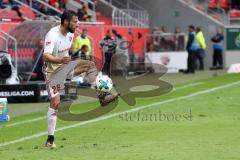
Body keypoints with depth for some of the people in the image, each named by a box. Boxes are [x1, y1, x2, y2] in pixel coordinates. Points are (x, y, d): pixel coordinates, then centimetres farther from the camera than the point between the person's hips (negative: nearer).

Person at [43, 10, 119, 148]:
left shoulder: (70, 34, 1)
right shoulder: (53, 35, -25)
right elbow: (45, 56, -37)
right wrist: (59, 60, -53)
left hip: (65, 66, 7)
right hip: (53, 71, -7)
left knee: (90, 64, -7)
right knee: (56, 103, -13)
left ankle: (101, 96, -2)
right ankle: (50, 139, -9)